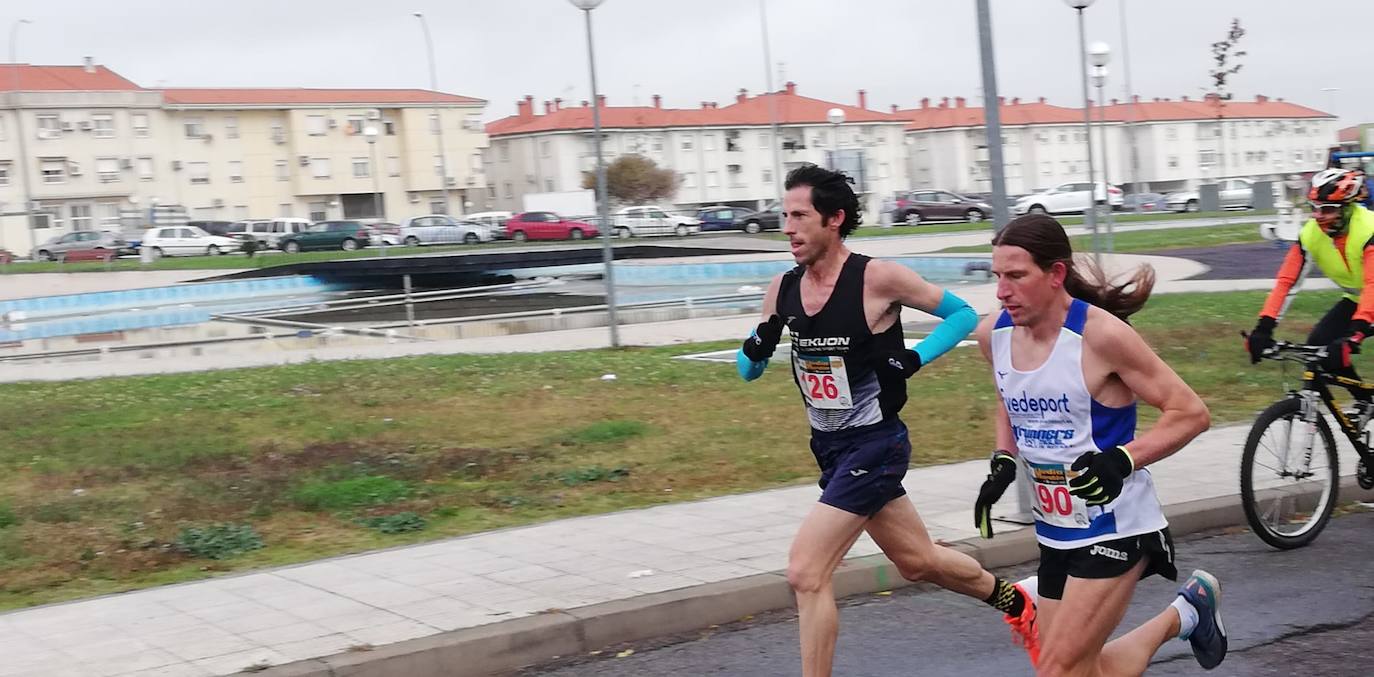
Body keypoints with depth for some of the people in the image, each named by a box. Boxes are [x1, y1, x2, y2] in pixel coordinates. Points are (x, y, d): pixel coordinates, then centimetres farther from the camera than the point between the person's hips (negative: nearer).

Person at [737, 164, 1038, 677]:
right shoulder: (783, 289, -1)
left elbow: (964, 314, -5)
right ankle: (1012, 601, 49)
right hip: (829, 447, 7)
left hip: (874, 445, -7)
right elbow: (748, 370, 8)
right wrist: (758, 346, -14)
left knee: (805, 573, -16)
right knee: (918, 561, 23)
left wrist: (914, 359, -20)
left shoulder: (878, 278, -17)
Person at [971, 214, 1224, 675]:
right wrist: (1003, 462, 2)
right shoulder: (993, 333, -2)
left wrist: (1122, 460, -28)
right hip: (1055, 530, 7)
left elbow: (1191, 413, -15)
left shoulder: (1100, 334, -21)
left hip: (1115, 528, -7)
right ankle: (1184, 614, 36)